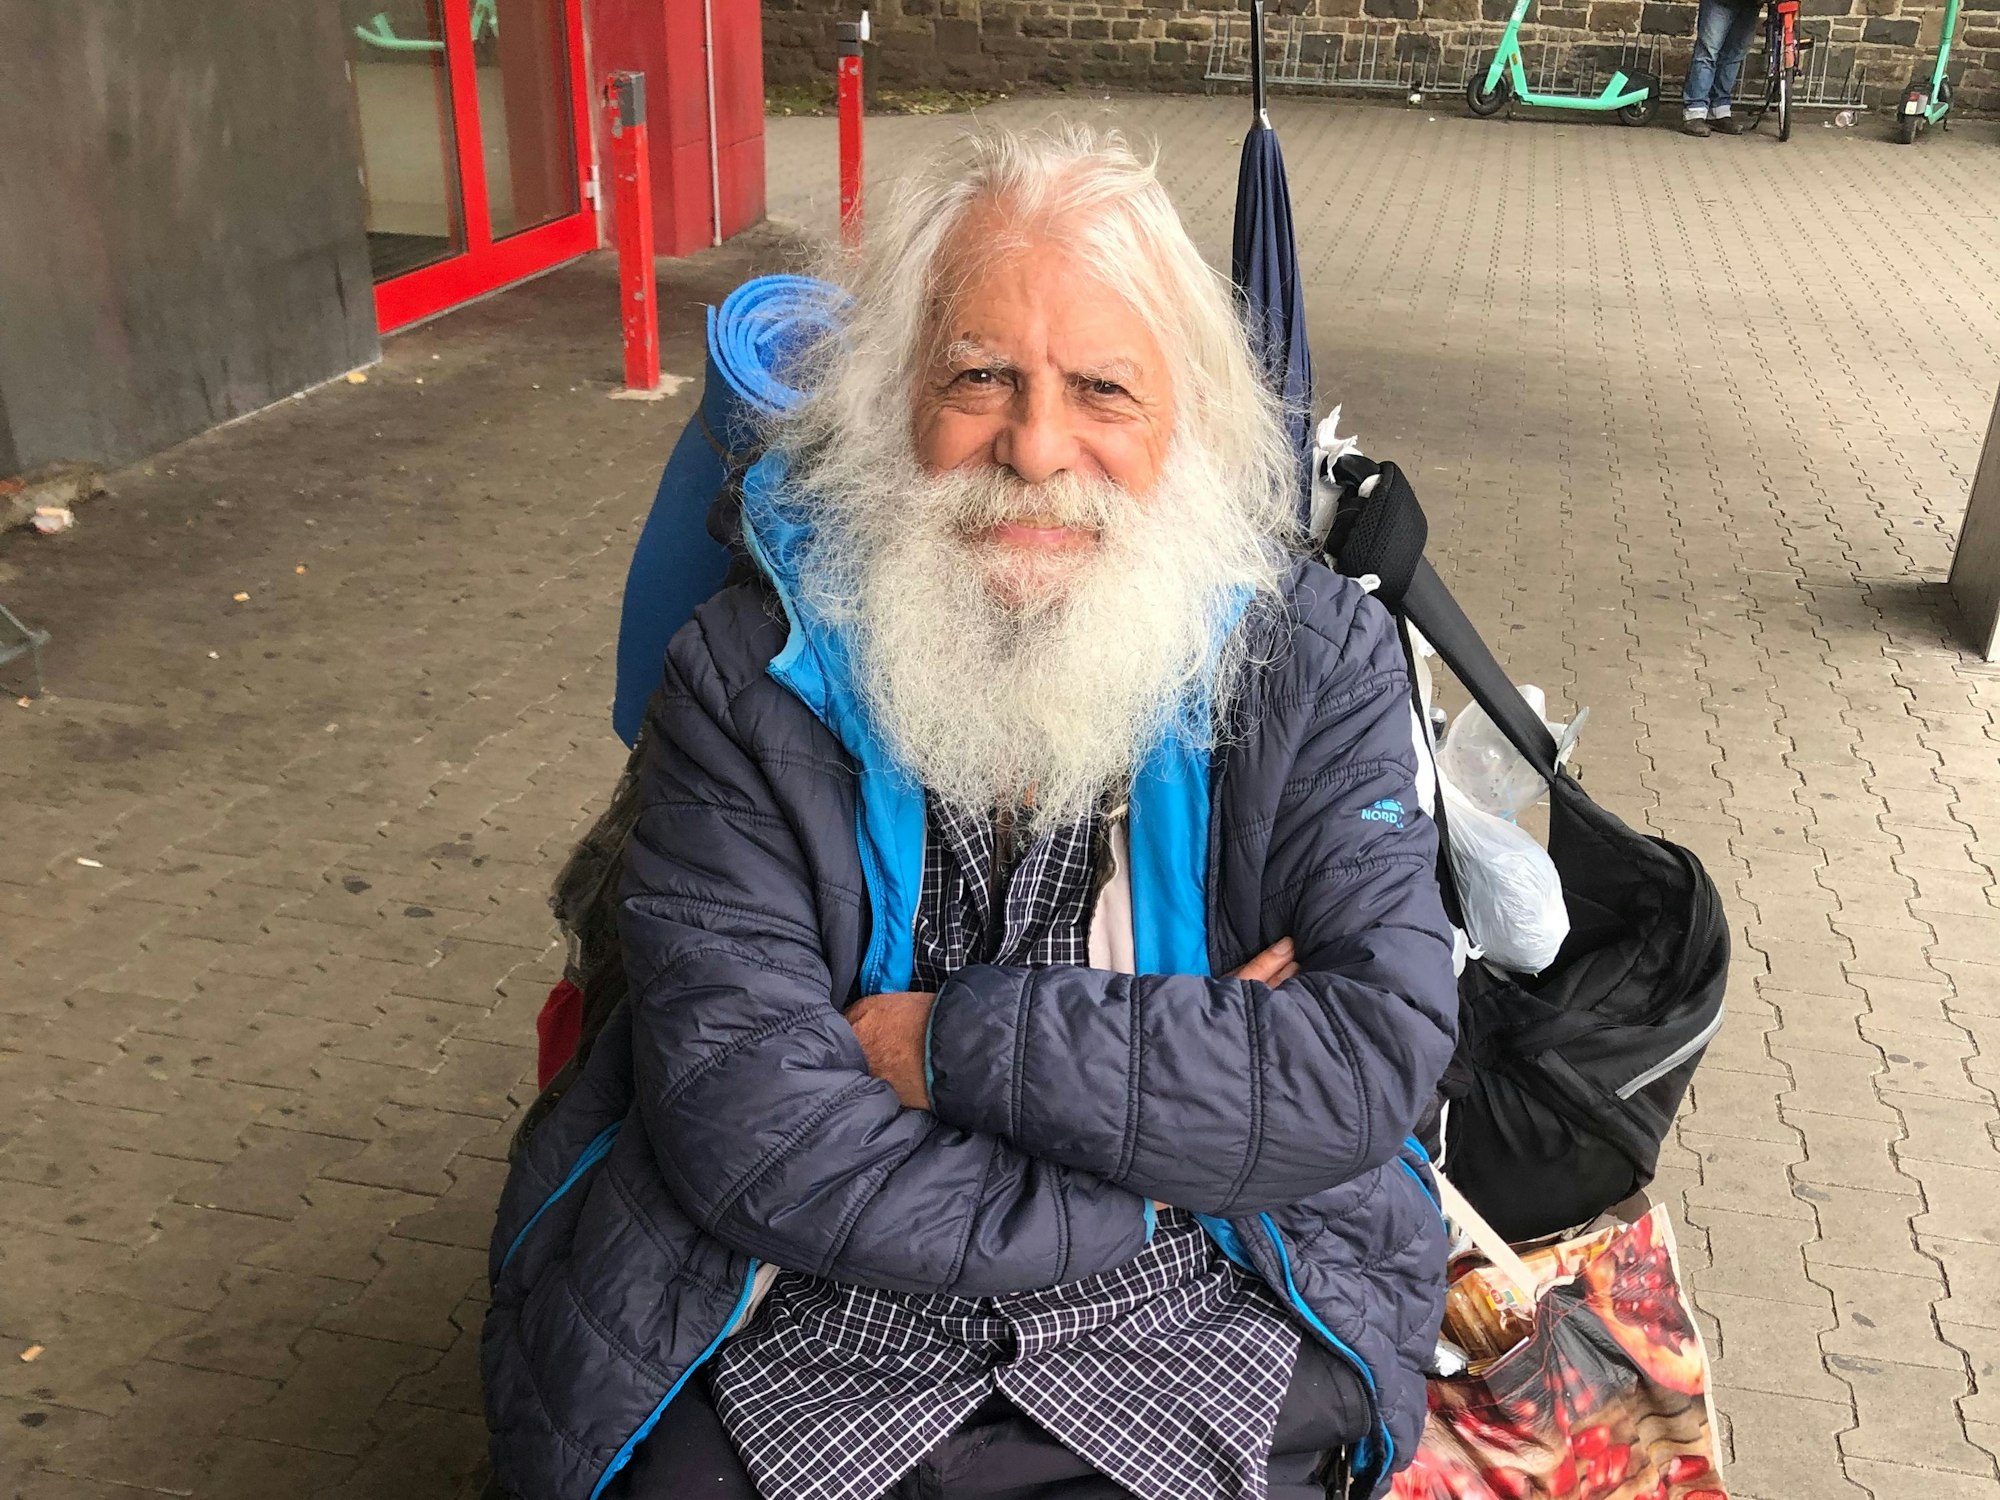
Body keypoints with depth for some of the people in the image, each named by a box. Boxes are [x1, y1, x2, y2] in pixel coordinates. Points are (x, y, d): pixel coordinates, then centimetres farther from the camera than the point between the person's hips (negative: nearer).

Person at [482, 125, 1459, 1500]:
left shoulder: (1316, 661, -2)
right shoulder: (748, 677, -6)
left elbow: (1379, 1050, -14)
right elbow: (744, 1123, -15)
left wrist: (950, 1040, -16)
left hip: (1206, 1348, 1)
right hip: (802, 1359, 0)